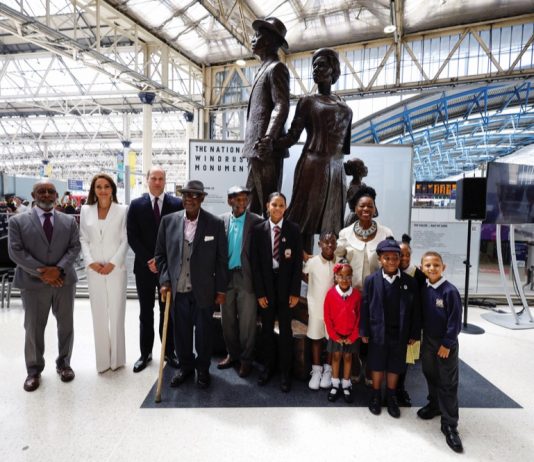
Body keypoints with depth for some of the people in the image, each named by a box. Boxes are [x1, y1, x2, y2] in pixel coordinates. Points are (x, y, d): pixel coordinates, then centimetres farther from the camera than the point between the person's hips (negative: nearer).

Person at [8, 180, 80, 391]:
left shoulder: (69, 221, 7)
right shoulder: (17, 221, 1)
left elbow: (75, 247, 0)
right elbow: (15, 251, -6)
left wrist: (59, 269, -15)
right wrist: (41, 272, -15)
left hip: (64, 281, 2)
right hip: (33, 283, -2)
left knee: (66, 325, 10)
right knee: (33, 328, 6)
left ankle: (63, 362, 28)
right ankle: (34, 369, 23)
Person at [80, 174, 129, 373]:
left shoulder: (122, 210, 0)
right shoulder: (86, 210, 7)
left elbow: (125, 240, -2)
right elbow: (83, 239, 6)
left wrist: (113, 263, -11)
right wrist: (90, 262, -8)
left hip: (116, 269, -2)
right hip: (94, 270, 2)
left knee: (117, 313, 4)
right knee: (99, 315, 8)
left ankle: (117, 358, 19)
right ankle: (102, 359, 21)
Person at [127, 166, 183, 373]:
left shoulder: (177, 204, -2)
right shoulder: (136, 205, 2)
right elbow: (132, 237, -1)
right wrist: (148, 260, -11)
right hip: (144, 266, 1)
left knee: (168, 311, 9)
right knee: (146, 313, 11)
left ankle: (169, 352, 22)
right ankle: (145, 353, 23)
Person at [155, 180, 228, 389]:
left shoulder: (215, 223, -6)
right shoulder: (168, 220, -1)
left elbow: (221, 259, -2)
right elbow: (160, 254, 6)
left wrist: (221, 289, -1)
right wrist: (165, 281, -3)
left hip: (203, 290, -1)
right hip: (177, 289, 2)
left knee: (203, 331, 11)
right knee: (181, 331, 14)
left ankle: (203, 369, 34)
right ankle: (185, 366, 37)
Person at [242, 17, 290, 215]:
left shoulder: (276, 67, -4)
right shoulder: (264, 69, 25)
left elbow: (282, 107, -16)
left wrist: (268, 138, -29)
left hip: (266, 149, -9)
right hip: (256, 148, 10)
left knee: (269, 203, -7)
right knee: (253, 203, 11)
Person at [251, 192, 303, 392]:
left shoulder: (293, 229, -4)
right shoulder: (258, 230, -3)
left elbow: (298, 262, -3)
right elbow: (255, 263, -2)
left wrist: (295, 292, -6)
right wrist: (259, 292, -6)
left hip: (285, 286, -1)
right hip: (265, 285, 1)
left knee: (285, 330, 8)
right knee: (267, 329, 12)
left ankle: (285, 372, 22)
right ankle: (268, 366, 30)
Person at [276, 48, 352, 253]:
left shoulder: (345, 108, 17)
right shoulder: (307, 101, 6)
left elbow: (345, 145, 19)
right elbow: (292, 136, -4)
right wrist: (270, 143, -21)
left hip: (336, 170, 4)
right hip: (312, 166, -4)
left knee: (331, 225, 5)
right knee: (306, 221, -6)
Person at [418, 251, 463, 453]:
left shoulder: (450, 291, -20)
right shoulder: (423, 289, -3)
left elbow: (455, 321, -16)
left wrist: (447, 344, -13)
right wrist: (418, 335, 6)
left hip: (446, 343, -5)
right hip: (428, 340, 5)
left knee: (448, 383, 4)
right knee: (430, 375, 19)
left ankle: (449, 425, 15)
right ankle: (435, 404, 42)